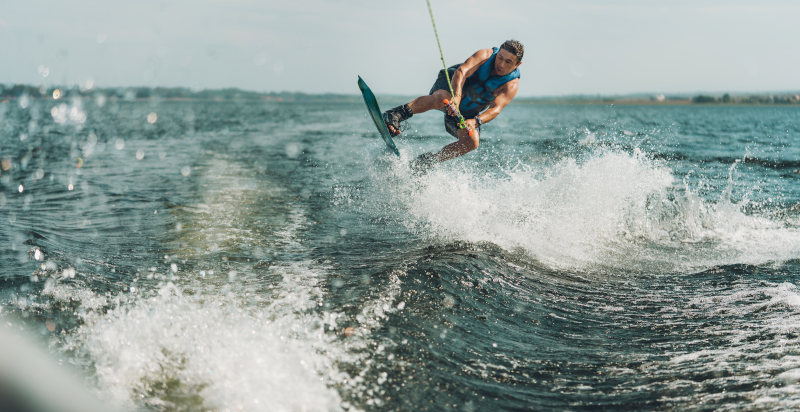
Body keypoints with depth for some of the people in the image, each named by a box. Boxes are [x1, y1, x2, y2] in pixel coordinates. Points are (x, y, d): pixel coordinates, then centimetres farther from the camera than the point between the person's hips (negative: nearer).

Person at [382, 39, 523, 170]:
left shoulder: (511, 85, -15)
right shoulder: (485, 55, -17)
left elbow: (496, 109, -30)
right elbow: (462, 71, -33)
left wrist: (476, 121, -50)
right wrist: (456, 96, -52)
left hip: (467, 114, 3)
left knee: (471, 142, -21)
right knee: (442, 98, -39)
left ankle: (430, 160, -8)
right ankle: (396, 114, -39)